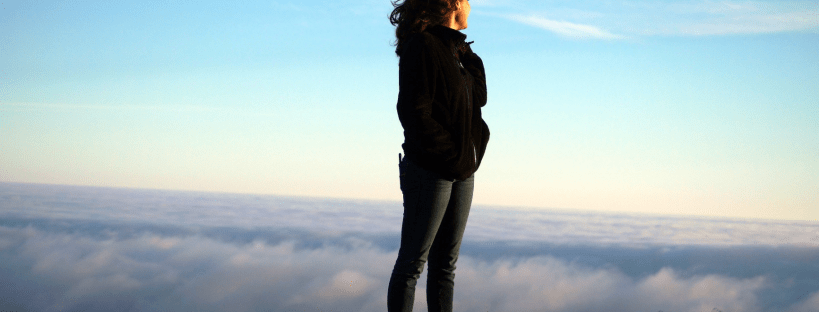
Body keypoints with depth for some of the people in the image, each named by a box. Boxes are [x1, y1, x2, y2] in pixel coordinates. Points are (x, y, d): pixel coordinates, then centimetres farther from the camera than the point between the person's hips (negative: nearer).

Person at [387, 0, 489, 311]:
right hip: (431, 169, -9)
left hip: (462, 171, 9)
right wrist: (448, 154, -17)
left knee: (445, 264, 11)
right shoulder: (422, 46, -12)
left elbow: (478, 98, 13)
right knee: (413, 262, -4)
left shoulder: (457, 49, 15)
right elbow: (413, 112, -18)